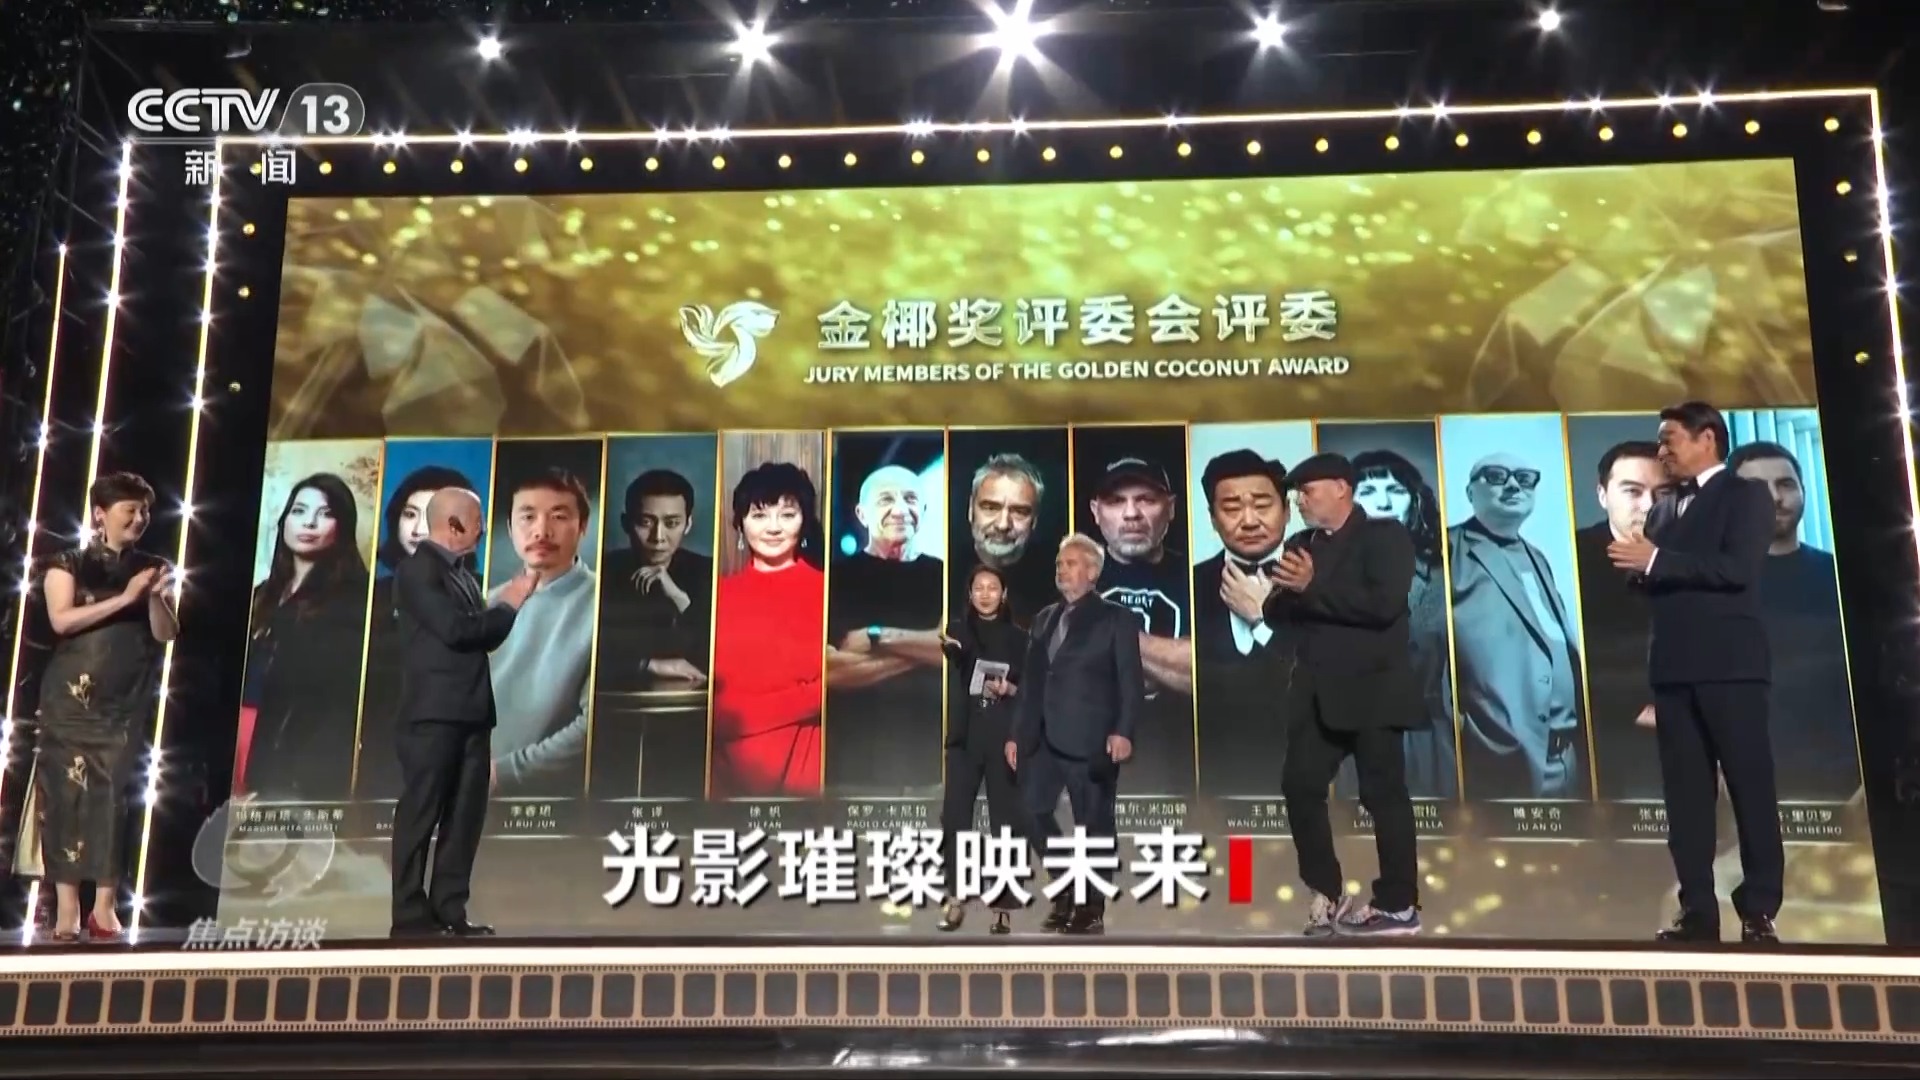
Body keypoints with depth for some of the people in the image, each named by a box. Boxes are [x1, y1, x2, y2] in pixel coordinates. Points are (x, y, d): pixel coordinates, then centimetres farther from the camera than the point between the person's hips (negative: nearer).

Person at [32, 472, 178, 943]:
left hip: (126, 704, 2)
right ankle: (66, 908, 0)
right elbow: (61, 619, -11)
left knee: (115, 799, -5)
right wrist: (124, 598, -17)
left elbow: (167, 634, 4)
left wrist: (156, 597, -14)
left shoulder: (153, 568, 11)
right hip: (72, 701, -1)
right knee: (68, 795, -3)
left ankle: (105, 907, -3)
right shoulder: (68, 564, 4)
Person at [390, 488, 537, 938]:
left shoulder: (463, 573, 18)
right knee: (420, 814, -2)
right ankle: (410, 915, 3)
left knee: (466, 815, 8)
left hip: (471, 713, 8)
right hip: (434, 713, -8)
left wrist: (508, 601, 6)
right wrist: (509, 604, -7)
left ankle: (449, 911, 14)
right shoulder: (417, 568, -7)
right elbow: (455, 629, -18)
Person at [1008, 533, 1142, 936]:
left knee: (1094, 826, 1)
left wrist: (1124, 732, -18)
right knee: (1031, 812, 3)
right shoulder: (1044, 619, 18)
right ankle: (1066, 890, 21)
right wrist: (1017, 733, 12)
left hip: (1091, 741, -6)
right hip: (1043, 740, 6)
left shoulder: (1116, 618, -1)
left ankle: (1091, 909, 14)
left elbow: (1132, 683, -7)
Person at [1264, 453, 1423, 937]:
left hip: (1372, 690, -6)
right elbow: (1282, 610, 10)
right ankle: (1327, 894, 16)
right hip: (1318, 694, 6)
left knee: (1384, 794, 0)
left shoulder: (1384, 535, -4)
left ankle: (1398, 906, 10)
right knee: (1300, 787, 2)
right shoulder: (1299, 544, 16)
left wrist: (1313, 588, -18)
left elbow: (1384, 603, -19)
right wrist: (1285, 594, -12)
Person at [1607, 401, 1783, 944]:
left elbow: (1739, 567, -14)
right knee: (1685, 794, 4)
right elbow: (1652, 580, 15)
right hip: (1674, 668, 6)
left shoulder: (1746, 494, 1)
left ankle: (1759, 911, 4)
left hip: (1729, 664, -6)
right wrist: (1637, 566, -7)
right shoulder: (1663, 508, 20)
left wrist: (1657, 561, -15)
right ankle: (1698, 910, 7)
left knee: (1751, 786, -1)